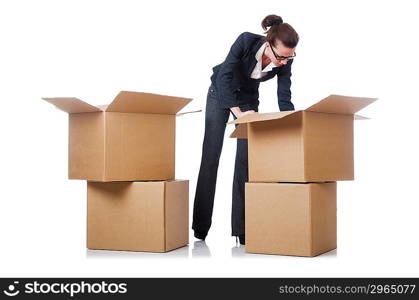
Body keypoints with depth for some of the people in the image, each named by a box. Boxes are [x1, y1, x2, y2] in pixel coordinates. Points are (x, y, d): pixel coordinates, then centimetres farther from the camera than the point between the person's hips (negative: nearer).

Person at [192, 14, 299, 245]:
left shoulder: (284, 62, -23)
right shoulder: (246, 41, -33)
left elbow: (284, 100, -19)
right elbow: (224, 75, -33)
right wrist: (237, 112, -41)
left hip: (248, 98, 3)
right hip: (220, 92, -2)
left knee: (246, 158, -7)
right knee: (211, 155, -4)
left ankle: (242, 228, -1)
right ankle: (200, 227, 4)